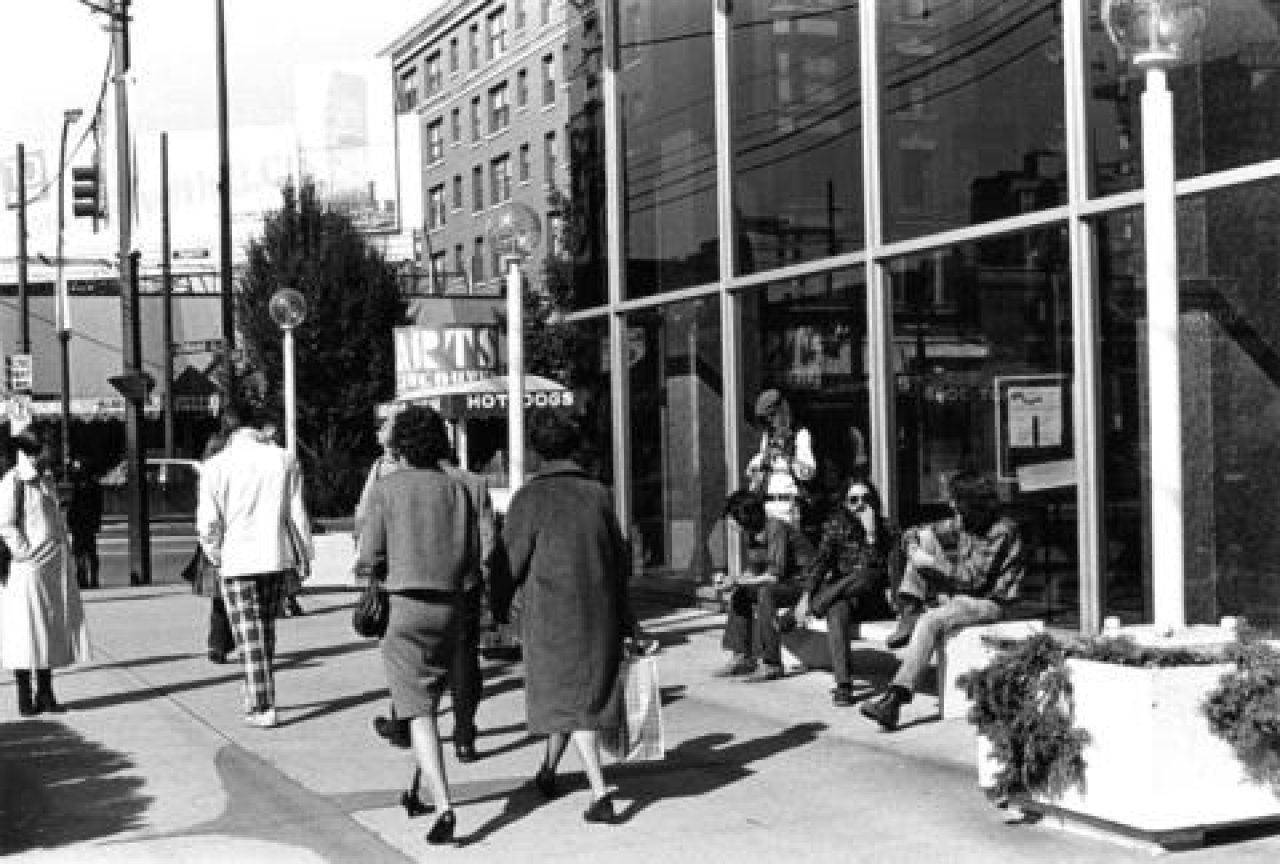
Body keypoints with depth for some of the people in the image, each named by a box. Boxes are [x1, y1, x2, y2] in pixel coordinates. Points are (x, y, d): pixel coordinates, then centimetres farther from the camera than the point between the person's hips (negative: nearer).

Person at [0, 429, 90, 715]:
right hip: (27, 570, -8)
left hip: (55, 568, 8)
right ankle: (25, 698, 6)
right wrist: (25, 552, -16)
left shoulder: (47, 481, 16)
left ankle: (46, 694, 18)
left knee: (52, 630, 10)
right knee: (25, 633, -1)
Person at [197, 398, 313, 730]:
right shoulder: (283, 460, 0)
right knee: (267, 631, 18)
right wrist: (305, 553, 12)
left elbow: (207, 524, -7)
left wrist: (216, 556, 10)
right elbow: (297, 514, 3)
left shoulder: (216, 466, -7)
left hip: (237, 561, -3)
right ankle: (256, 695, 30)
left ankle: (262, 708, 1)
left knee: (250, 637, 3)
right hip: (277, 557, 3)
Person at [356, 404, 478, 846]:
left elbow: (370, 558, -6)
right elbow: (472, 558, 4)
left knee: (419, 712, -6)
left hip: (406, 607, -4)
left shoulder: (386, 488, -3)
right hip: (450, 607, 4)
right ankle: (415, 792, 32)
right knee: (427, 701, 21)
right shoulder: (456, 488, 6)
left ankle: (443, 807, -19)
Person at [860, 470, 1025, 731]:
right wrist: (914, 548, -12)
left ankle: (894, 700, -37)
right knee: (925, 538, -4)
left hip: (987, 602, -8)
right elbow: (912, 534, 12)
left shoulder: (1001, 532, -18)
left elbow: (973, 579, -25)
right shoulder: (960, 523, 4)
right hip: (954, 595, 8)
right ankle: (908, 617, -12)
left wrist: (931, 564, -20)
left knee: (930, 622, -34)